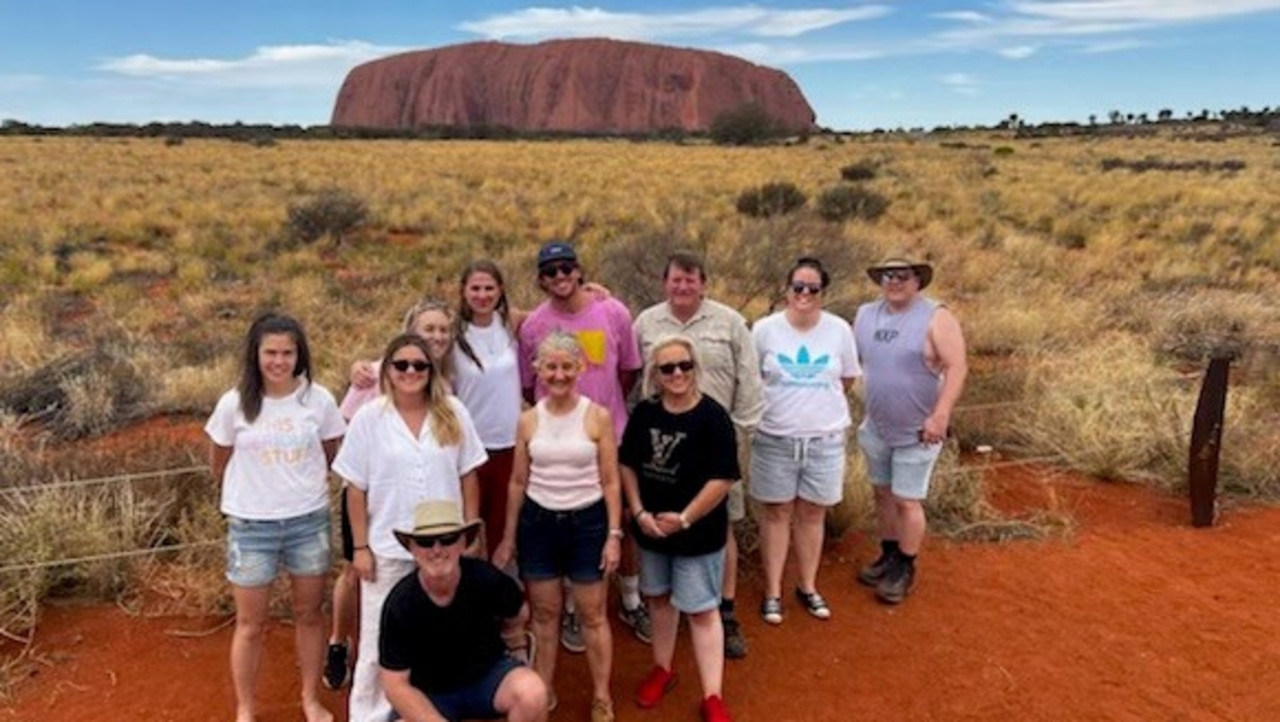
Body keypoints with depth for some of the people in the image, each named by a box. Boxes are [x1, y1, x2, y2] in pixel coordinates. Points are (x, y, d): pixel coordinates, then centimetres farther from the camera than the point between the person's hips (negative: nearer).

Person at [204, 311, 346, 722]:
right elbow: (219, 464, 7)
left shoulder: (319, 400, -8)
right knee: (251, 624, 9)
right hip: (251, 525, -1)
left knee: (309, 615, 14)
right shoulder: (234, 404, -9)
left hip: (309, 521, 1)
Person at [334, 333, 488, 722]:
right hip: (387, 548, -1)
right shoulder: (369, 418, -7)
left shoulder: (453, 413, -4)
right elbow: (356, 488, -4)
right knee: (380, 638, 11)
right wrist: (360, 546, -5)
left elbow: (468, 476, 2)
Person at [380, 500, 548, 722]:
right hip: (429, 694, 0)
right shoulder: (400, 603, -22)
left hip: (488, 675, 0)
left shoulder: (487, 578, -22)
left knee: (532, 692, -30)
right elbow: (395, 684, -14)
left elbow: (518, 616, 3)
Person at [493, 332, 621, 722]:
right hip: (538, 522, 2)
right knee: (545, 611, 14)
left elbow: (610, 482, -4)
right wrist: (508, 537, 8)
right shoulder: (528, 420, -2)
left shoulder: (599, 417, -8)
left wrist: (613, 534, -8)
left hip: (587, 521, -2)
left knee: (593, 613, 9)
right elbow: (518, 482, 6)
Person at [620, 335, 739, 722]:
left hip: (699, 532, -5)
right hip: (651, 527, 5)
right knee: (659, 598, 21)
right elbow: (628, 464, 5)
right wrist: (639, 512, -6)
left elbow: (723, 478, -18)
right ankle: (662, 669, 41)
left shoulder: (713, 416, -17)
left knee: (702, 610, 2)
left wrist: (685, 519, -18)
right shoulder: (644, 412, -3)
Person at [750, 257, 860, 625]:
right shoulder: (765, 329, -8)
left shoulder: (839, 329, -4)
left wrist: (818, 399, 5)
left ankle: (808, 587, 29)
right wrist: (780, 400, 2)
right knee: (777, 513, 9)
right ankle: (773, 591, 21)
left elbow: (848, 378, 9)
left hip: (825, 437, 1)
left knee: (813, 513, 12)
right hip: (775, 438, -1)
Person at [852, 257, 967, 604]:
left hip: (917, 431, -6)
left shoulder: (935, 318, -14)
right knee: (883, 494, 16)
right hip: (877, 428, 6)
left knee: (907, 501, 1)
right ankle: (888, 557, 33)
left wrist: (940, 415, -26)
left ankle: (905, 569, 17)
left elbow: (957, 368, -19)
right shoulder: (865, 315, 3)